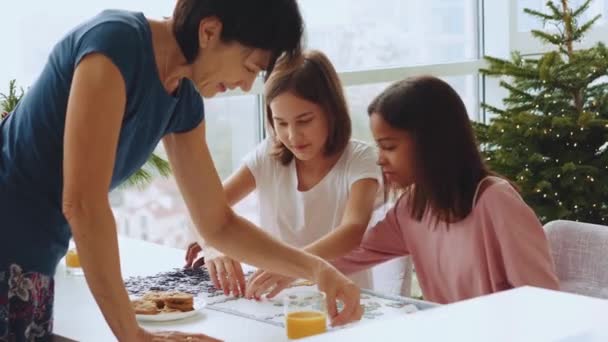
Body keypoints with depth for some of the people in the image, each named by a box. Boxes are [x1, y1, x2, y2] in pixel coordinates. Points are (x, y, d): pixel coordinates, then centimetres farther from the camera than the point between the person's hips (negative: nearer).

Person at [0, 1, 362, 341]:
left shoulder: (184, 98, 3)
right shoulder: (115, 42, -21)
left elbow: (219, 224, 12)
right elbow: (82, 202, -27)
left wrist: (316, 268, 0)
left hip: (32, 262, 8)